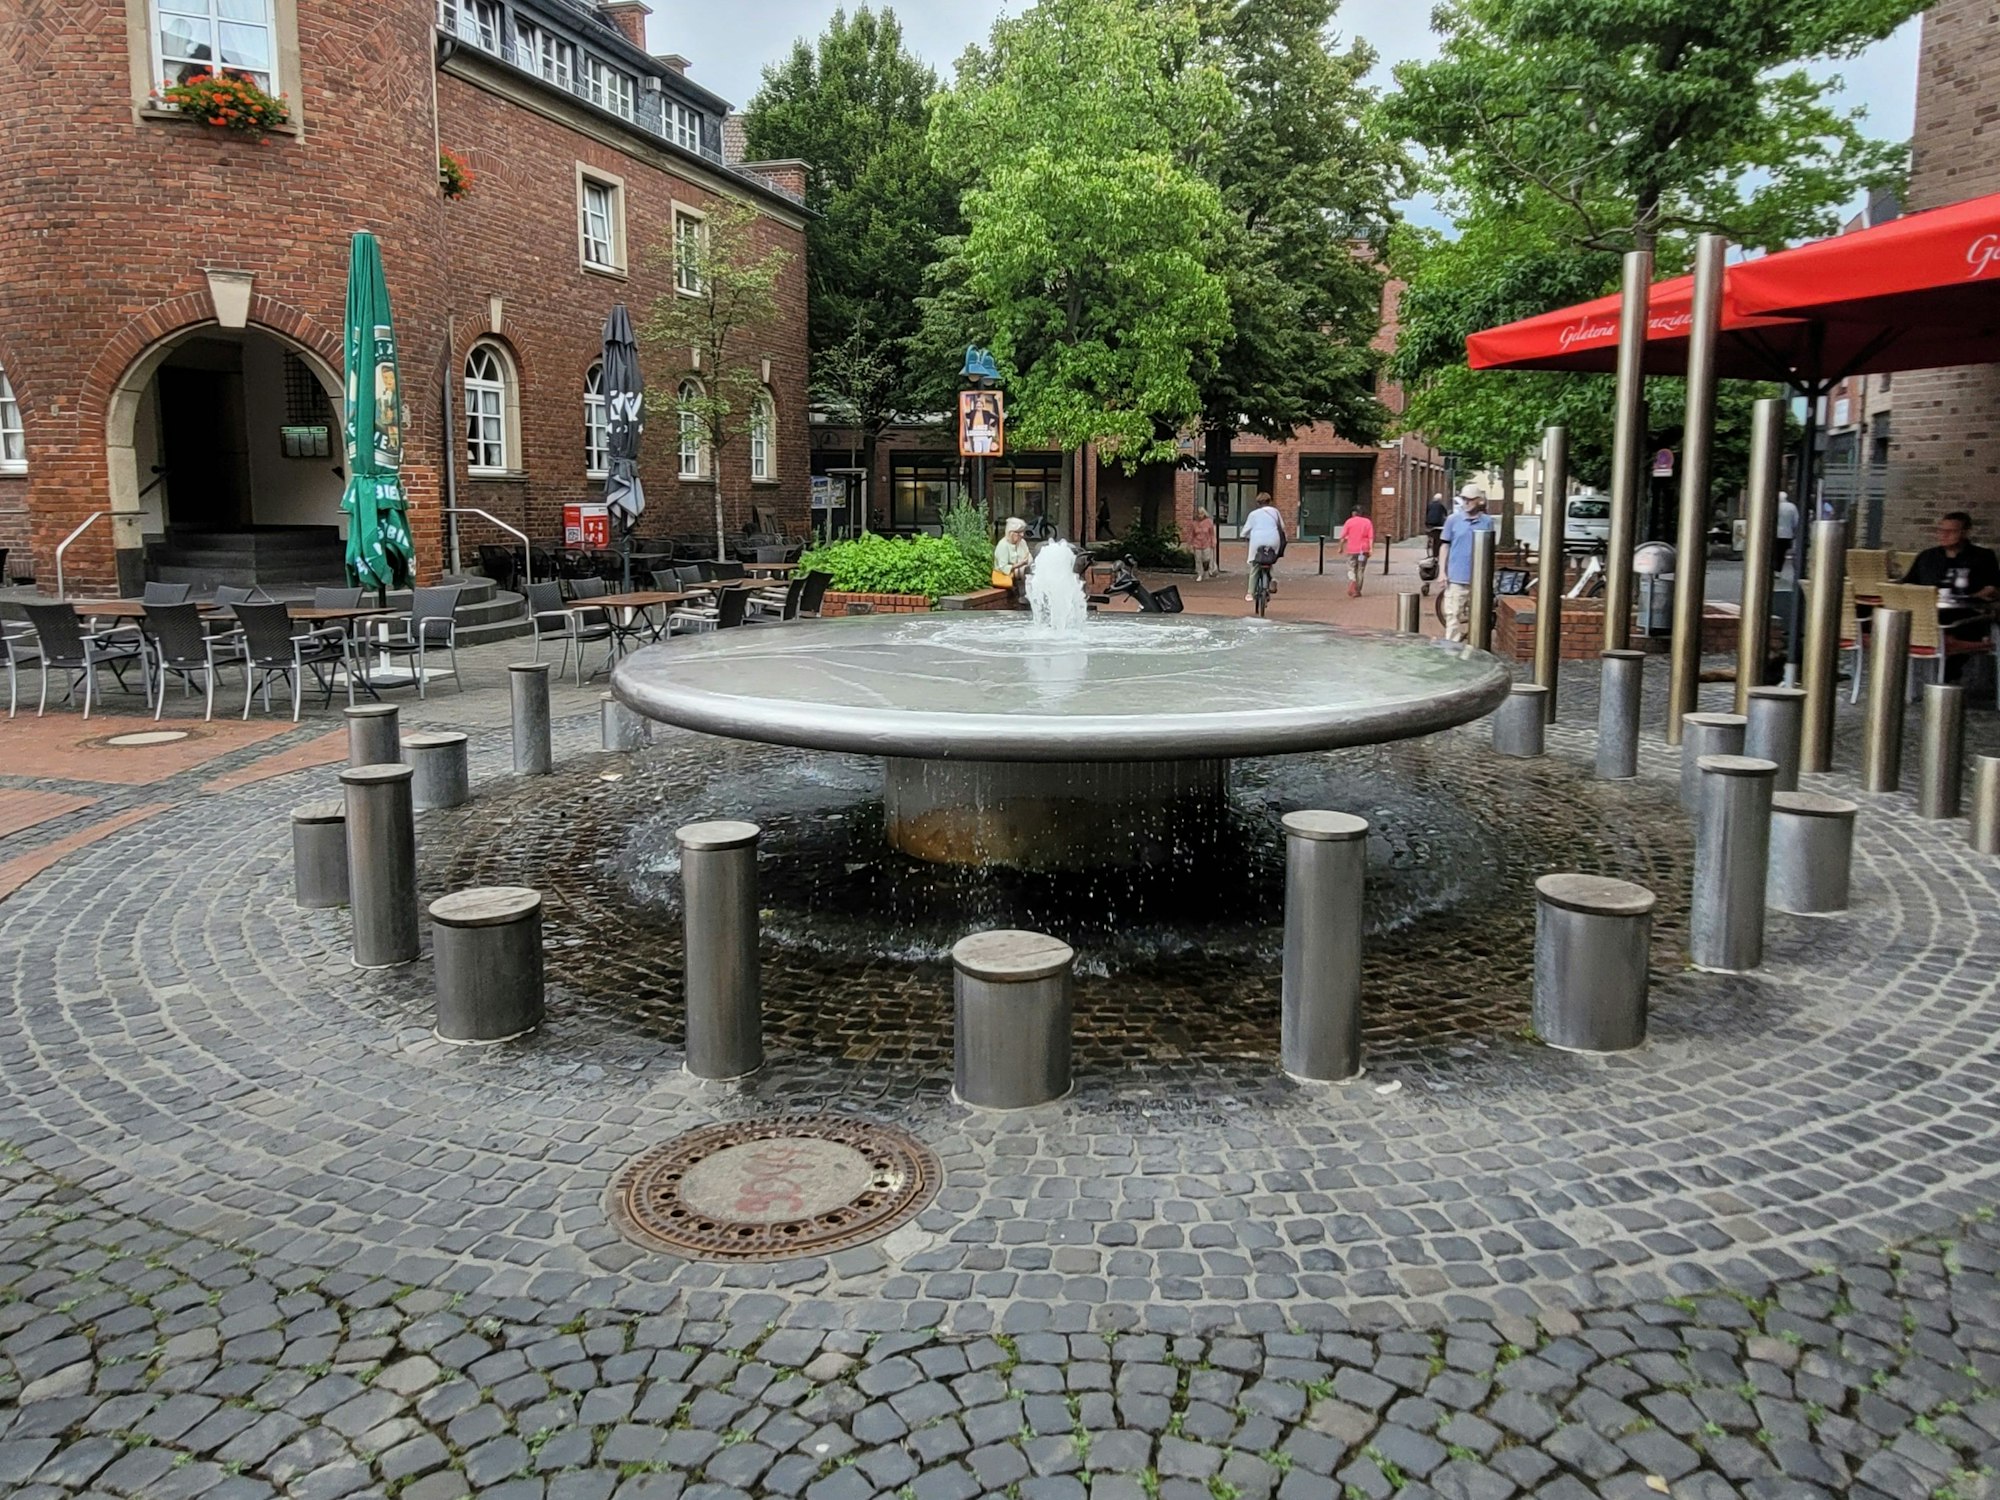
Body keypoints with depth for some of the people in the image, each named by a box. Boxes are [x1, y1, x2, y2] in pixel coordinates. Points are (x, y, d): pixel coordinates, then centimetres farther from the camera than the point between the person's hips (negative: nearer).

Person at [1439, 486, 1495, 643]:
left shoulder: (1487, 521, 4)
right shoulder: (1453, 520, 1)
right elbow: (1446, 546, 5)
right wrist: (1443, 572, -1)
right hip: (1456, 577, -1)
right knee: (1453, 615, -4)